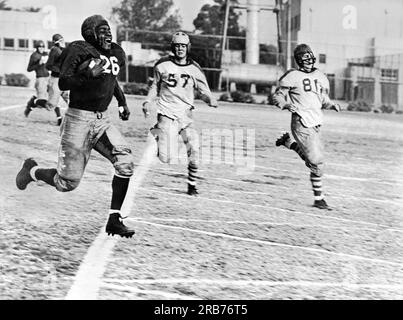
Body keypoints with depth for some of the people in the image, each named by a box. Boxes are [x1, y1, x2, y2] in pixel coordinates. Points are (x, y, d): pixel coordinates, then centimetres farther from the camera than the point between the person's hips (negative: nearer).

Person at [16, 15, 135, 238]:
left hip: (102, 120, 6)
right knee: (67, 183, -2)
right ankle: (32, 171, 30)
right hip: (78, 119, -6)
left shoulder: (116, 54, 10)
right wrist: (89, 75, -30)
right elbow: (63, 83, -19)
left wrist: (122, 103, 23)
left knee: (125, 162, -15)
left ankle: (114, 219, -6)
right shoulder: (79, 51, -12)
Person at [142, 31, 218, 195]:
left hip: (186, 115, 2)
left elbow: (204, 91, 6)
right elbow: (155, 86, 15)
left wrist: (210, 99, -15)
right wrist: (147, 101, 1)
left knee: (194, 153, -9)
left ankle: (192, 185, 13)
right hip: (167, 115, -2)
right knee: (164, 158, -13)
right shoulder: (162, 65, 0)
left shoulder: (194, 69, 2)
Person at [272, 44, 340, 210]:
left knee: (309, 158, 13)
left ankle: (288, 142, 32)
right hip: (302, 123, -7)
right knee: (317, 162, -10)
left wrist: (332, 104, 4)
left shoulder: (320, 77, 14)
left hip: (316, 123, 7)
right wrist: (286, 104, -21)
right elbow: (277, 96, -1)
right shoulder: (292, 76, -5)